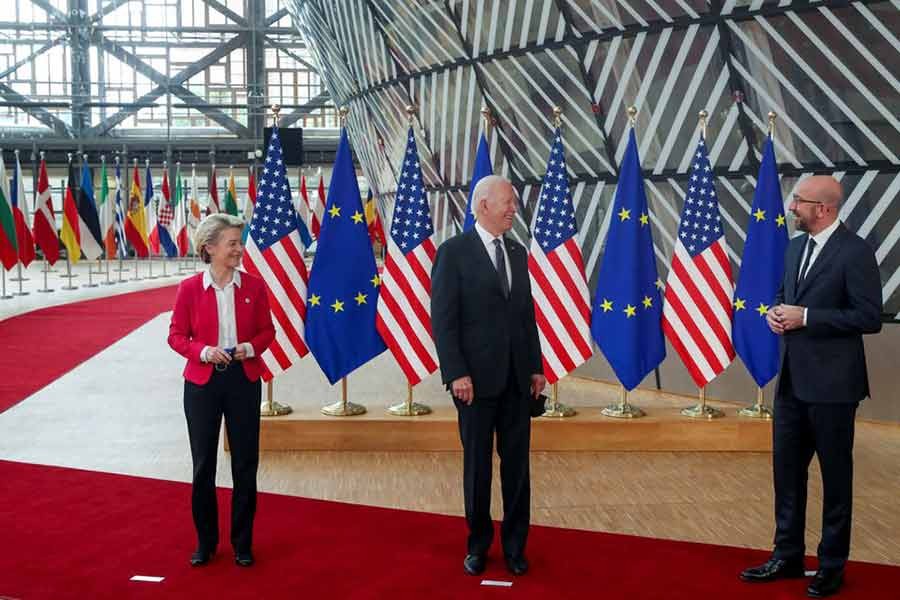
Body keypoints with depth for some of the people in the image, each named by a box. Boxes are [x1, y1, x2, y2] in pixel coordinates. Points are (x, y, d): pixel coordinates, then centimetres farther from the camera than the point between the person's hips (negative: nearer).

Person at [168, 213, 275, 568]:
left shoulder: (254, 286, -1)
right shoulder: (190, 288, -6)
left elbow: (267, 330, 6)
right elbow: (176, 335, -1)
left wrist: (251, 346, -15)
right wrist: (203, 351, -19)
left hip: (244, 380, 1)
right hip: (202, 382, -1)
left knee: (245, 463, 6)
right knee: (203, 463, 8)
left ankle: (242, 544, 19)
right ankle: (205, 542, 23)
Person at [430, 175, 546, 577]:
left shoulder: (518, 253, 12)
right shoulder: (454, 252, -7)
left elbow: (527, 314, 14)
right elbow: (443, 318, -10)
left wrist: (536, 366, 9)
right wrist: (456, 373, -16)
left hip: (516, 377, 5)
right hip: (477, 377, -5)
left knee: (517, 463, 8)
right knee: (477, 464, 7)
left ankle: (515, 545, 19)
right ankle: (478, 544, 22)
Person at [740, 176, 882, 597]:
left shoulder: (854, 252, -14)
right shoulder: (795, 247, 10)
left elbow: (869, 318, -18)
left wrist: (804, 317, -19)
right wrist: (776, 313, -1)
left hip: (831, 384, -7)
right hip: (792, 379, 7)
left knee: (835, 475, 7)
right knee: (786, 468, 14)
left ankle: (832, 566, 19)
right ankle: (787, 555, 27)